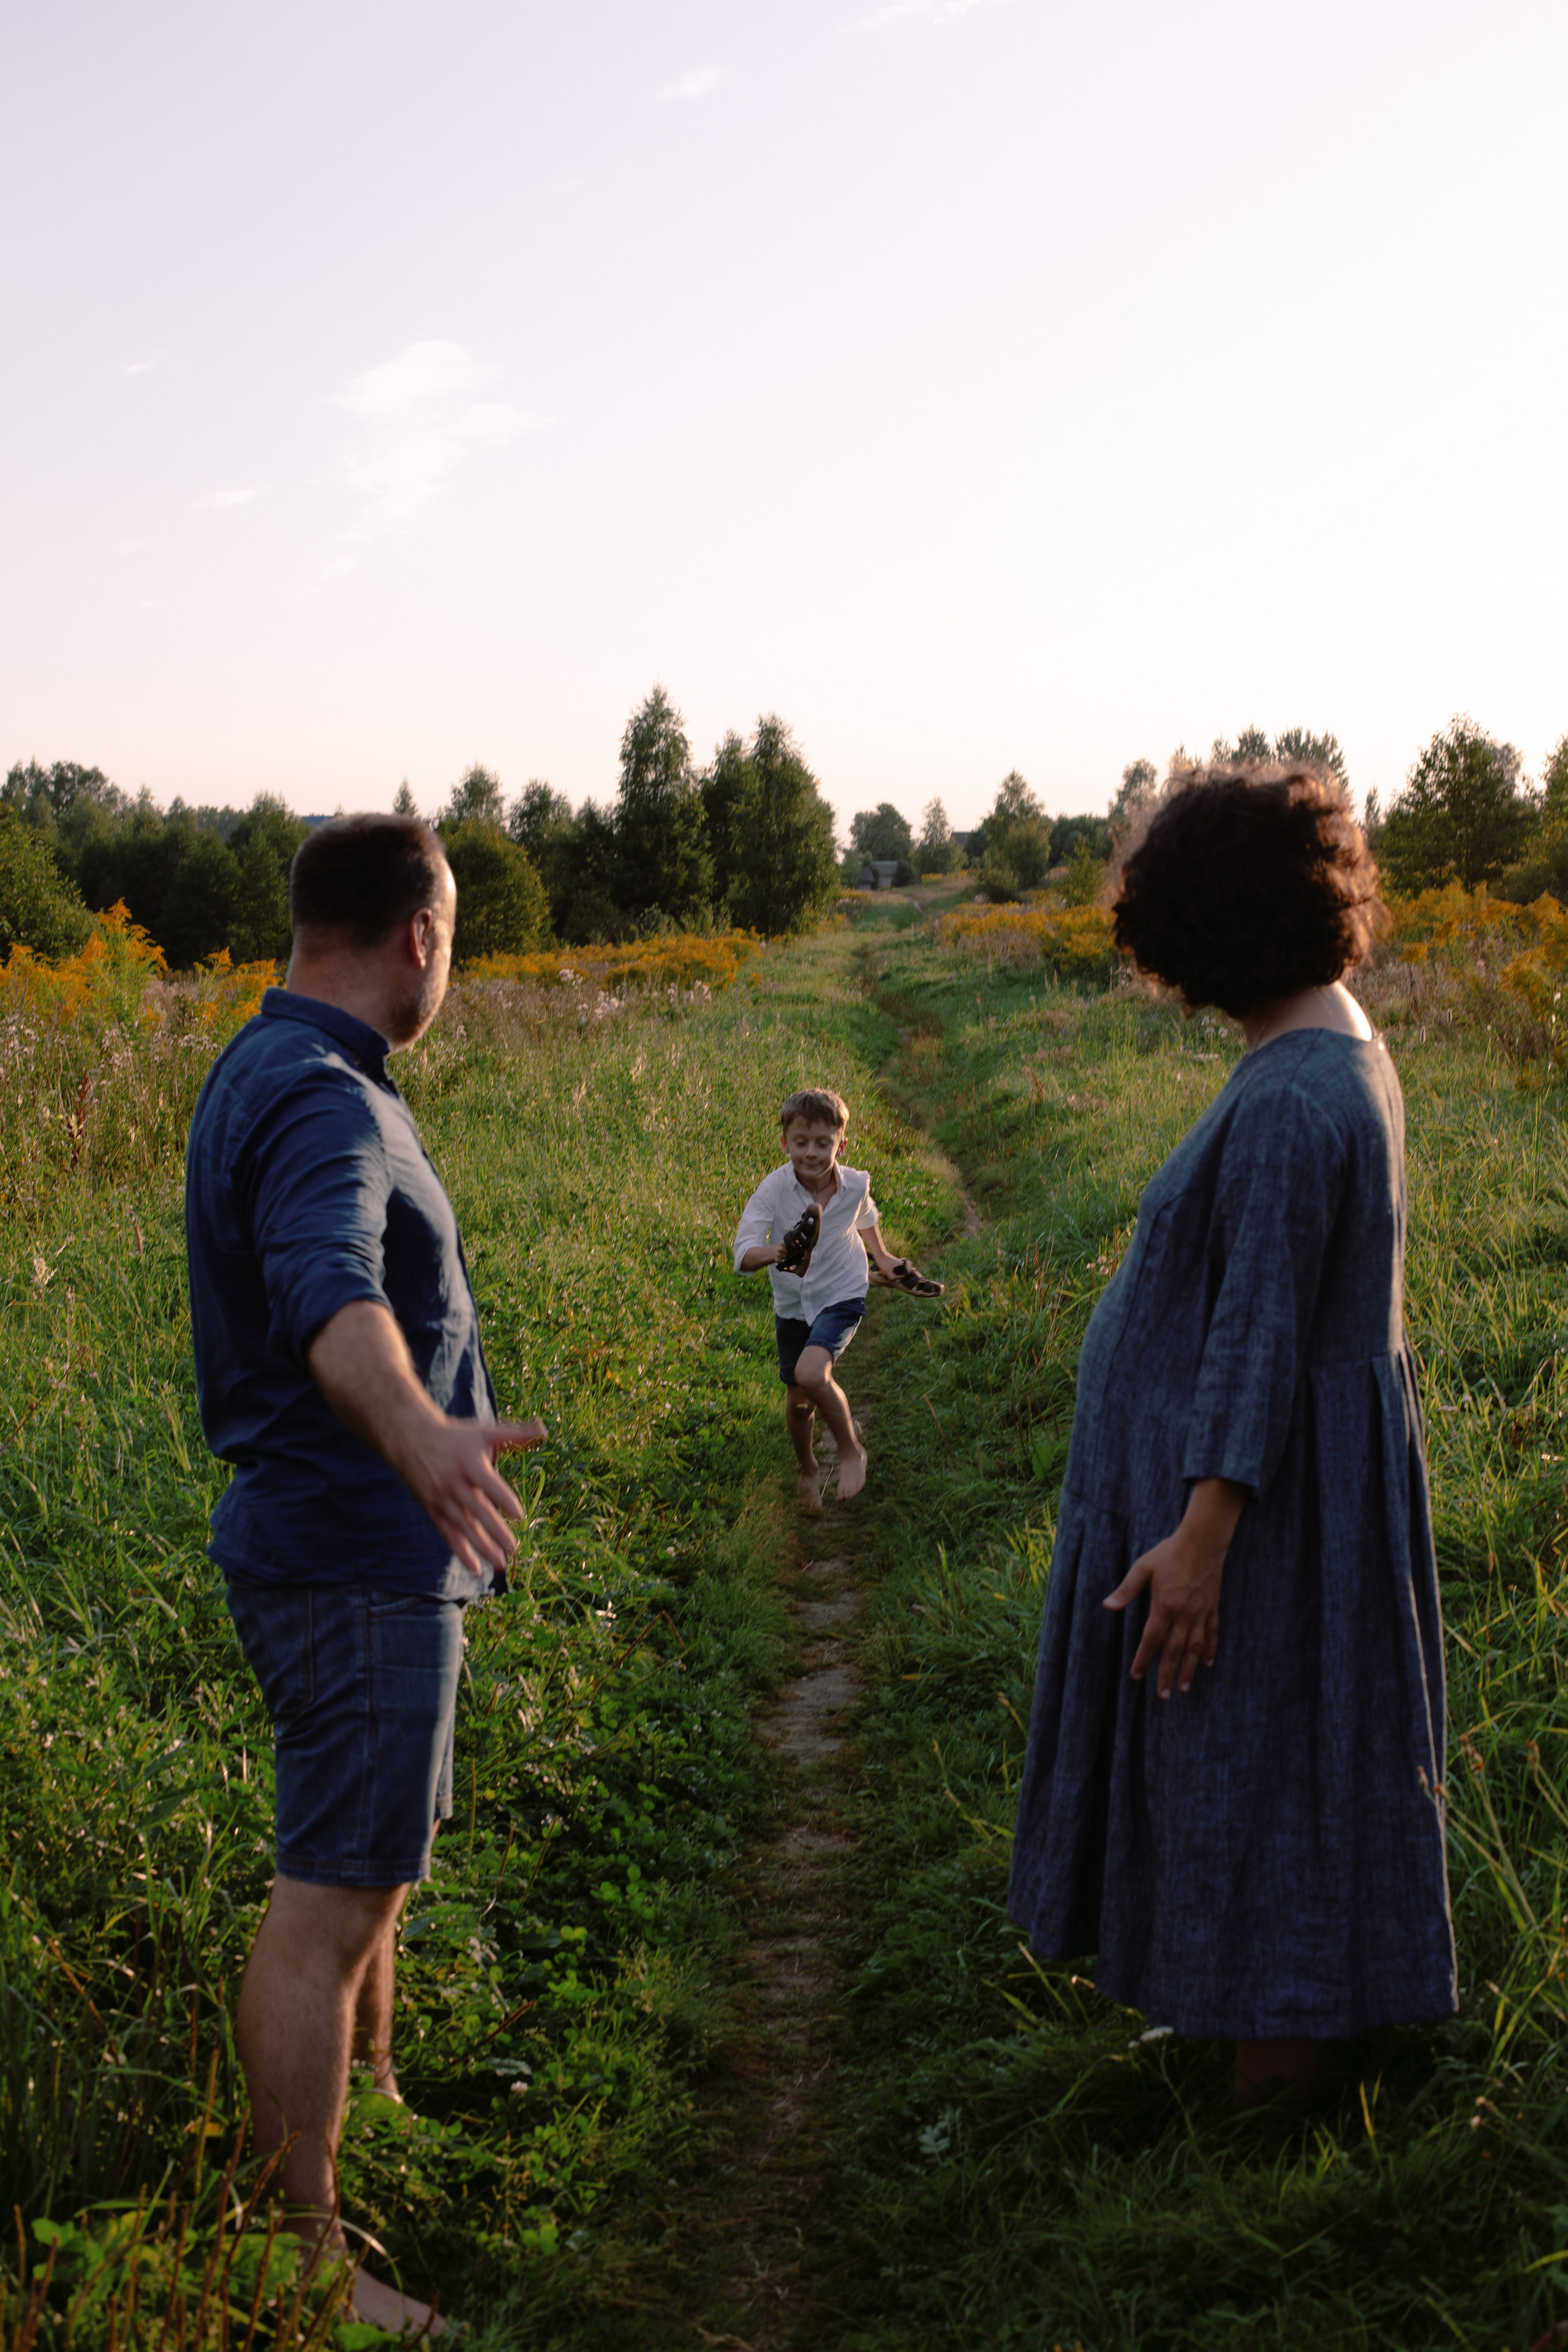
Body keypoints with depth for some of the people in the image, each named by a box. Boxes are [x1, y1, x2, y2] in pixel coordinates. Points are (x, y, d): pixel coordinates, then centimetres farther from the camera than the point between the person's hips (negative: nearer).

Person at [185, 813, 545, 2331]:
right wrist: (419, 1434, -62)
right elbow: (335, 1300, -43)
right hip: (359, 1568, -11)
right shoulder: (321, 1104, -23)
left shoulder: (263, 1071, 11)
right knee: (329, 1906, -2)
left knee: (374, 1866, 24)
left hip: (353, 1553, 11)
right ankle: (304, 2253, 10)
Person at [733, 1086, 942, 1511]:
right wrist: (778, 1253, -49)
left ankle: (851, 1450, -2)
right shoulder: (774, 1188, -23)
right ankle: (807, 1469, 45)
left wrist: (882, 1258, 14)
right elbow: (743, 1256, -31)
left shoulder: (855, 1184, -16)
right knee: (798, 1399, 14)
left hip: (841, 1297, -2)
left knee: (811, 1372, -28)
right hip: (792, 1303, 2)